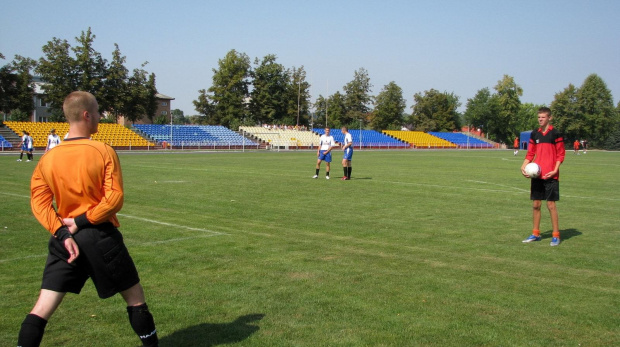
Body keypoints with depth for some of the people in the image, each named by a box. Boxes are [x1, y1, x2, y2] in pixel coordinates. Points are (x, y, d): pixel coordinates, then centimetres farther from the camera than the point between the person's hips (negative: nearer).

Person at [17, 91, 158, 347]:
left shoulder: (48, 158, 2)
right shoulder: (103, 152, -9)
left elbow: (39, 202, -2)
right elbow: (114, 199, -15)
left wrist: (62, 232, -8)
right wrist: (83, 221, -8)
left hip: (64, 239, 3)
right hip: (101, 237, -3)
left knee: (42, 308, 6)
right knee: (135, 297, 14)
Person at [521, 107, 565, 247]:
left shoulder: (555, 134, -3)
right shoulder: (534, 134, 11)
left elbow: (561, 154, -4)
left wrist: (555, 170, -15)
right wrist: (523, 167, -1)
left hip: (550, 176, -5)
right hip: (536, 175, 5)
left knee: (551, 205, -4)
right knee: (536, 204, 9)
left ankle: (556, 235, 5)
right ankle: (535, 234, 20)